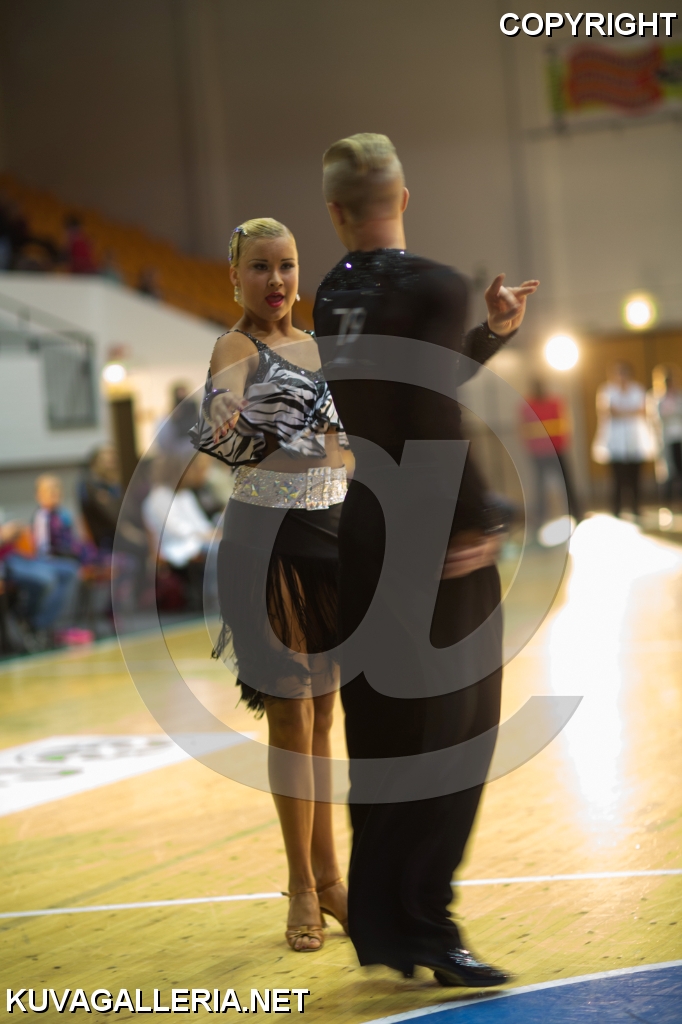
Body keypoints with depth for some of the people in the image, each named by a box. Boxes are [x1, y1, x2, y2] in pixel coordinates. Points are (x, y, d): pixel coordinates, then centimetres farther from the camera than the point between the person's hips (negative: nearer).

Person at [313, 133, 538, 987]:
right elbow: (436, 419, -22)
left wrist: (493, 332, 21)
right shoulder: (433, 287, -14)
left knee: (379, 740, 13)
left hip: (359, 541, 7)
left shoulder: (331, 299, 8)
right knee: (451, 738, 1)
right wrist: (480, 522, -15)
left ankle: (380, 921, 19)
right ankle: (424, 926, 2)